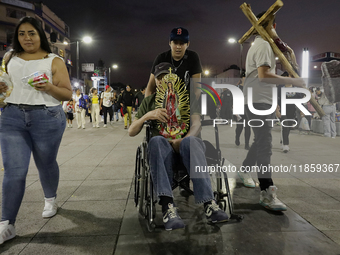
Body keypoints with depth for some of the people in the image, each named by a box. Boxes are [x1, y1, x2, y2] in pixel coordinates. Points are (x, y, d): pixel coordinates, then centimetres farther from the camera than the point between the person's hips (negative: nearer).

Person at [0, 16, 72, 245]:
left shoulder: (54, 61, 2)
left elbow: (68, 94, -1)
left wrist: (49, 87, -19)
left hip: (47, 118, -2)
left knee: (46, 164, 13)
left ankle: (51, 200, 40)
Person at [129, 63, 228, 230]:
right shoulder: (149, 101, 20)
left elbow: (197, 124, 1)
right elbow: (131, 132, 10)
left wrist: (184, 140, -21)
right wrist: (148, 115, -9)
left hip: (184, 143, 0)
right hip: (163, 148, 1)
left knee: (191, 141, -37)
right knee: (156, 141, -36)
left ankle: (209, 203, -45)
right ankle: (167, 206, -47)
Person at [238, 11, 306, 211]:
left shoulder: (259, 45, 23)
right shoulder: (264, 45, -10)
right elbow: (264, 75, -22)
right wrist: (292, 81, -20)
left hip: (261, 100, 11)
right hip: (259, 101, -11)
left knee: (261, 141, 18)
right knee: (265, 144, -16)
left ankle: (245, 170, 33)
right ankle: (267, 192, -17)